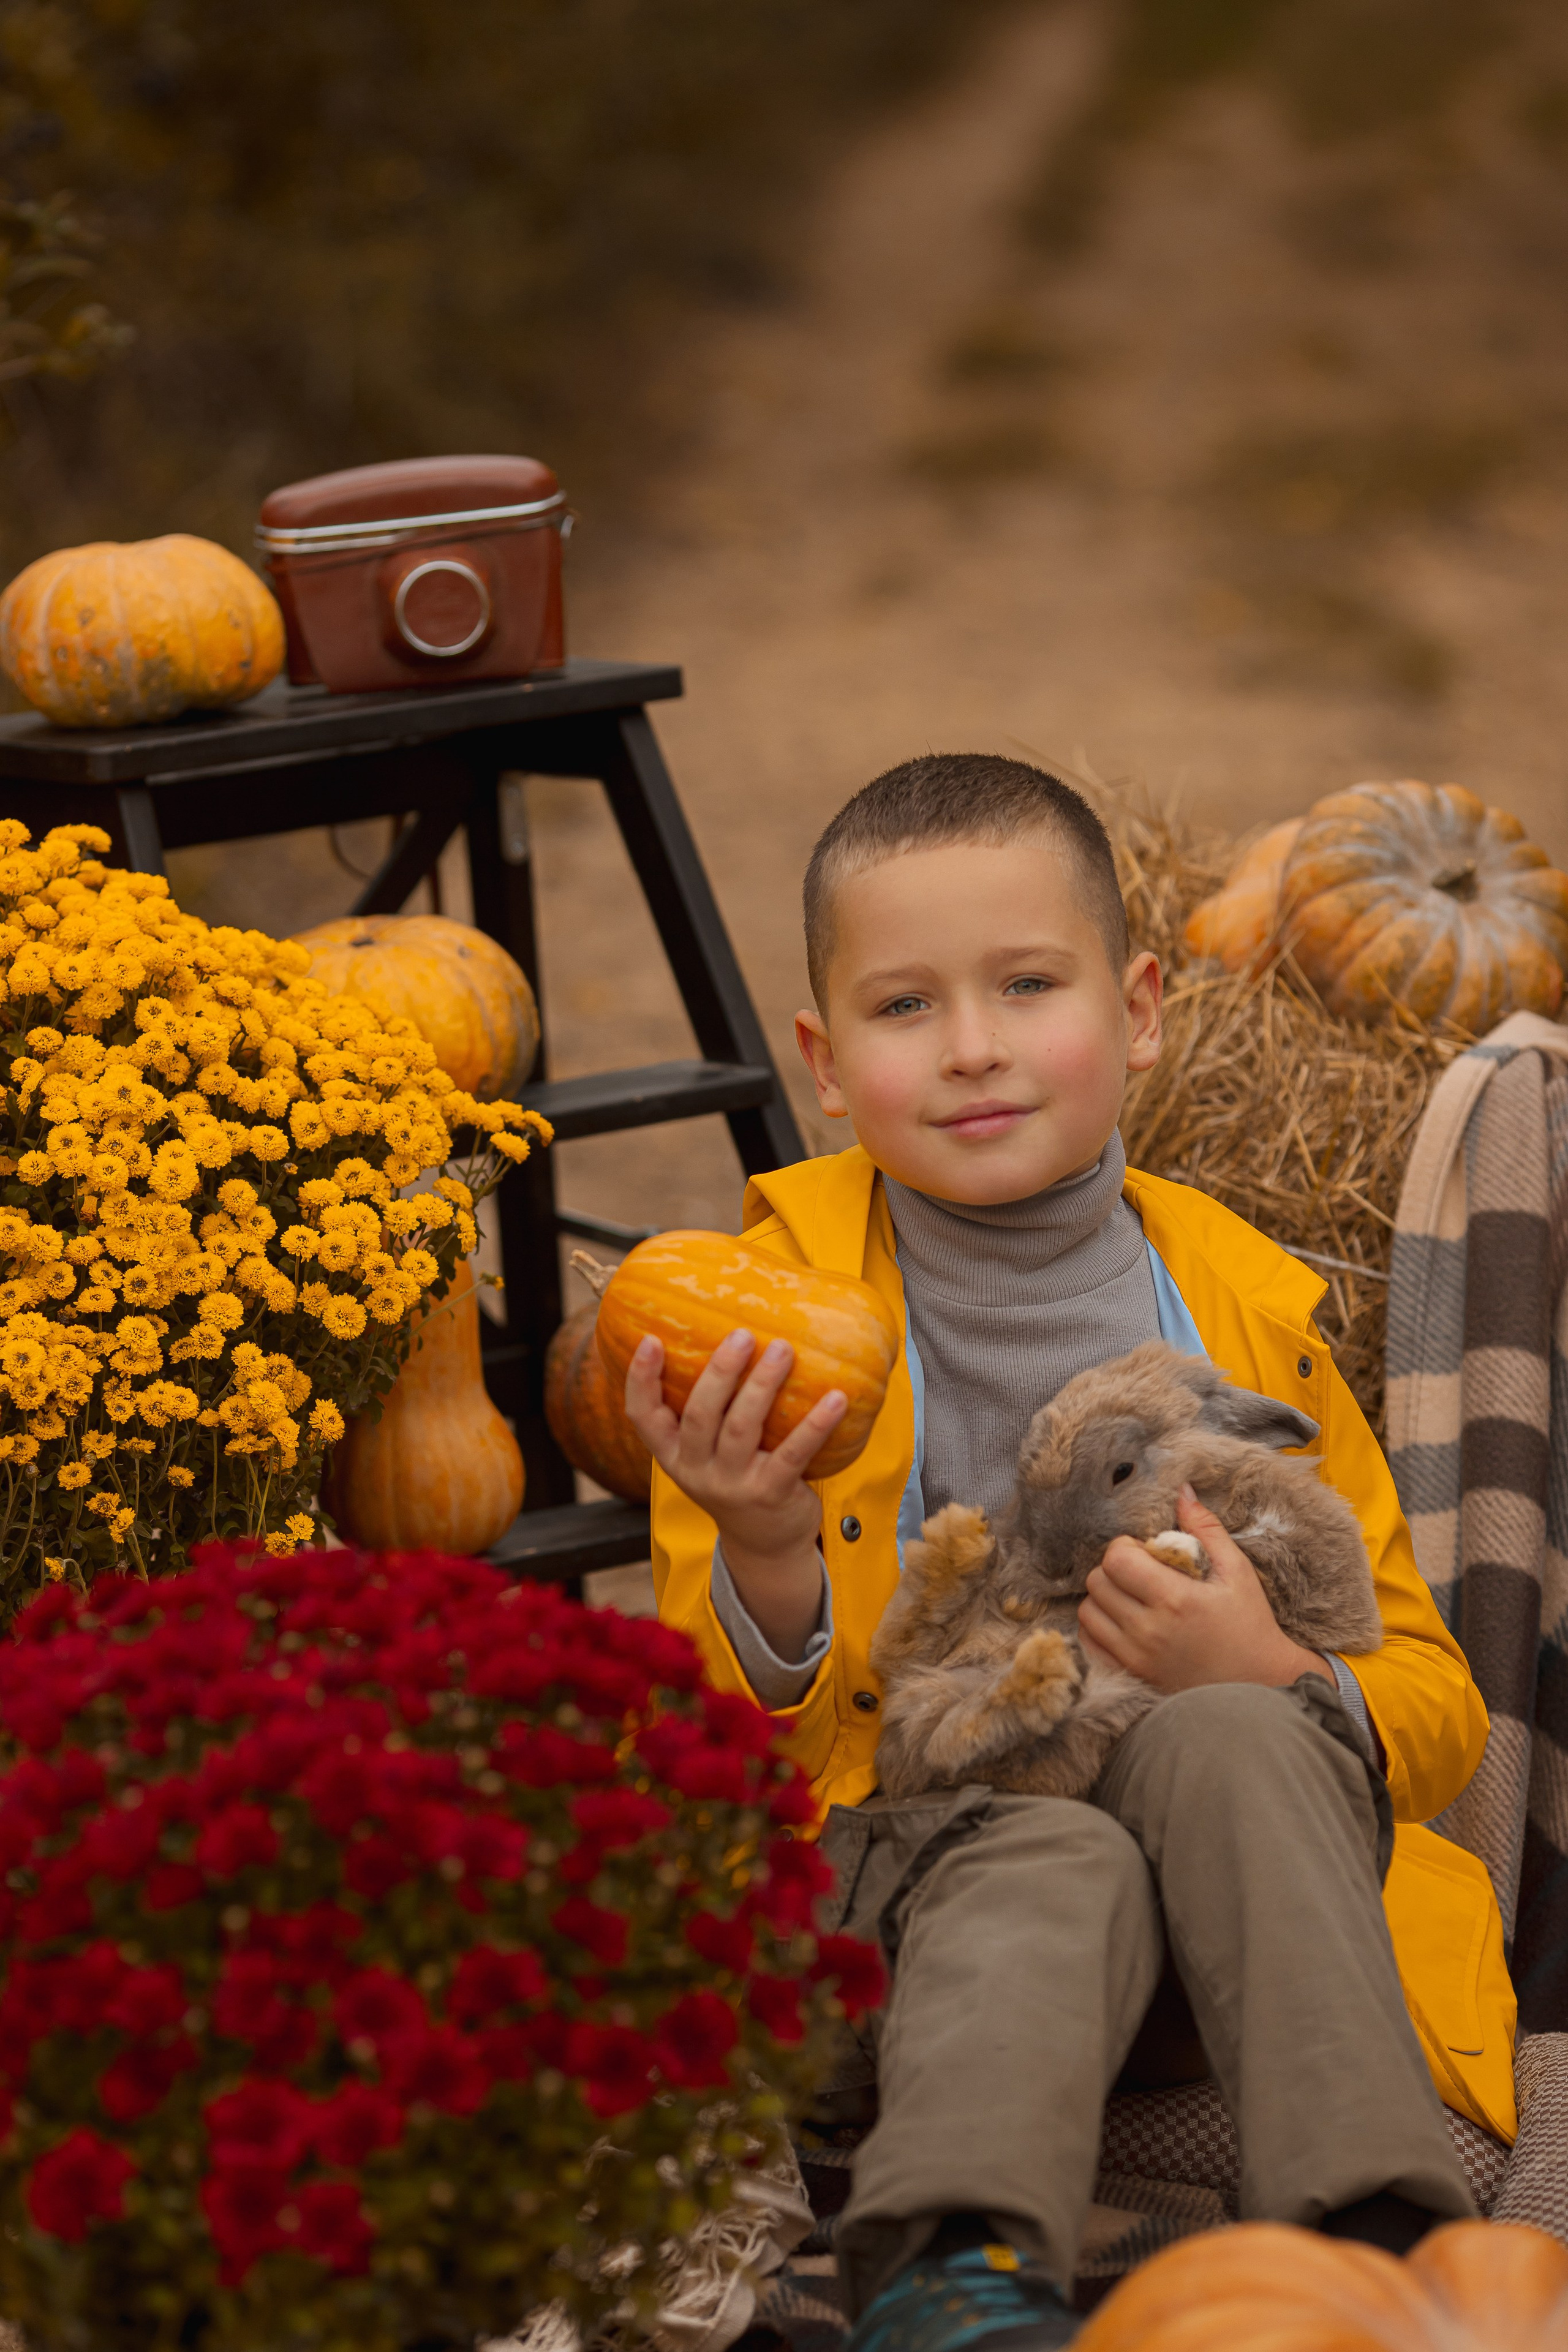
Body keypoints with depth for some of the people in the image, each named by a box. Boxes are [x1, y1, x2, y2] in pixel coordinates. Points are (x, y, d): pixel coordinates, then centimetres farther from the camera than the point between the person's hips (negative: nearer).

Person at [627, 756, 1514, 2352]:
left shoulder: (1242, 1308, 9)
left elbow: (1435, 1708, 12)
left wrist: (1271, 1682, -11)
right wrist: (765, 1564, -21)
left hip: (1218, 1896, 2)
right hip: (909, 1851, -2)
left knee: (1224, 1746, -31)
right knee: (1052, 1867, -34)